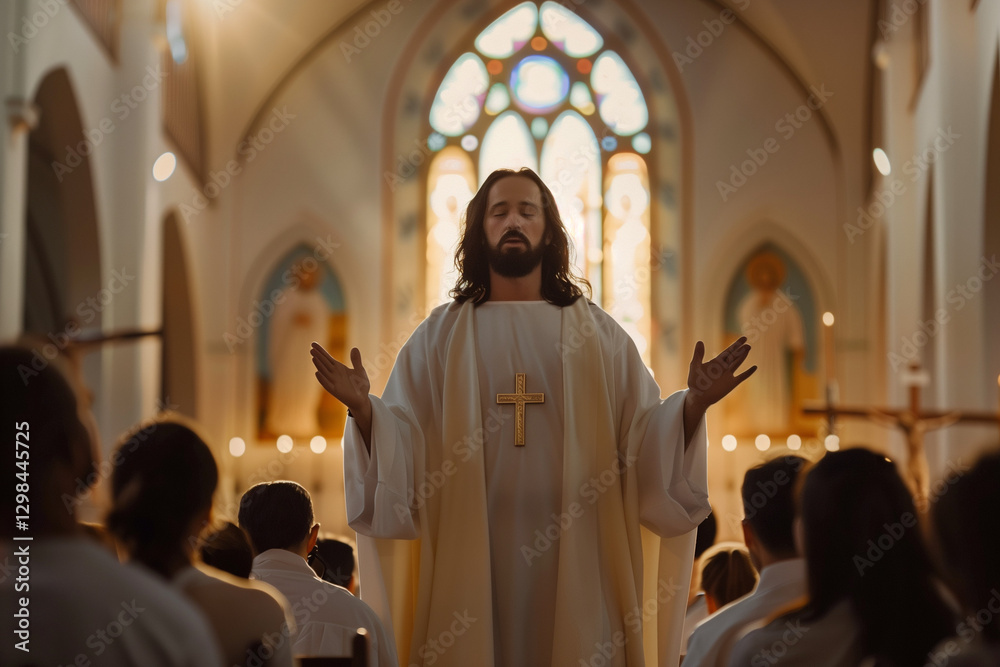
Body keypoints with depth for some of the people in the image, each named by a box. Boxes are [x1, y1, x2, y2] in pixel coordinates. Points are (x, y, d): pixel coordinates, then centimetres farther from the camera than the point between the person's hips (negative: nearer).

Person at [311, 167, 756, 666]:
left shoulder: (598, 334, 10)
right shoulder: (439, 336, 8)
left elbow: (645, 440, 3)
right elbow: (399, 447, 1)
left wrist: (693, 403, -14)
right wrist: (362, 408, -18)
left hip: (574, 563, 1)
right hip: (471, 564, 0)